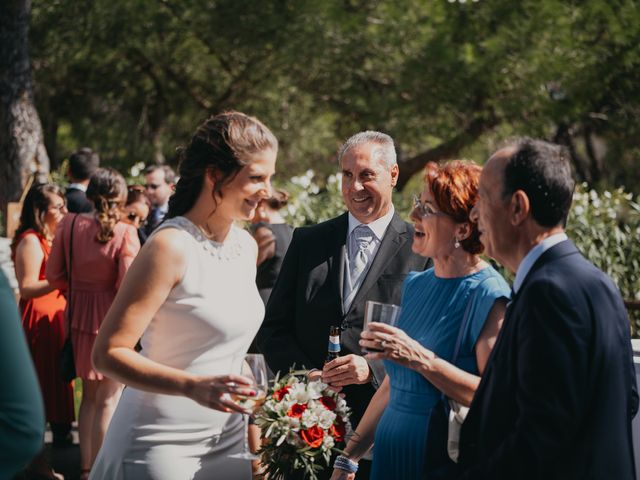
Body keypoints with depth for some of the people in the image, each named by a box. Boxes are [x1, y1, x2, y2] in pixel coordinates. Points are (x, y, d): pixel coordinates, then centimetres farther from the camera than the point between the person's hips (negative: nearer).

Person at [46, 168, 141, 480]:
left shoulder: (69, 225, -4)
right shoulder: (124, 233, -17)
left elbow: (54, 275, 0)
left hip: (78, 315, 5)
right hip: (111, 319, -5)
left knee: (89, 395, 19)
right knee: (108, 399, 6)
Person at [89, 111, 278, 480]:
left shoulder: (246, 245, 7)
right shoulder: (172, 246, -16)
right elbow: (109, 354, -18)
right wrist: (192, 387, -30)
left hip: (228, 437, 7)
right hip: (163, 444, -7)